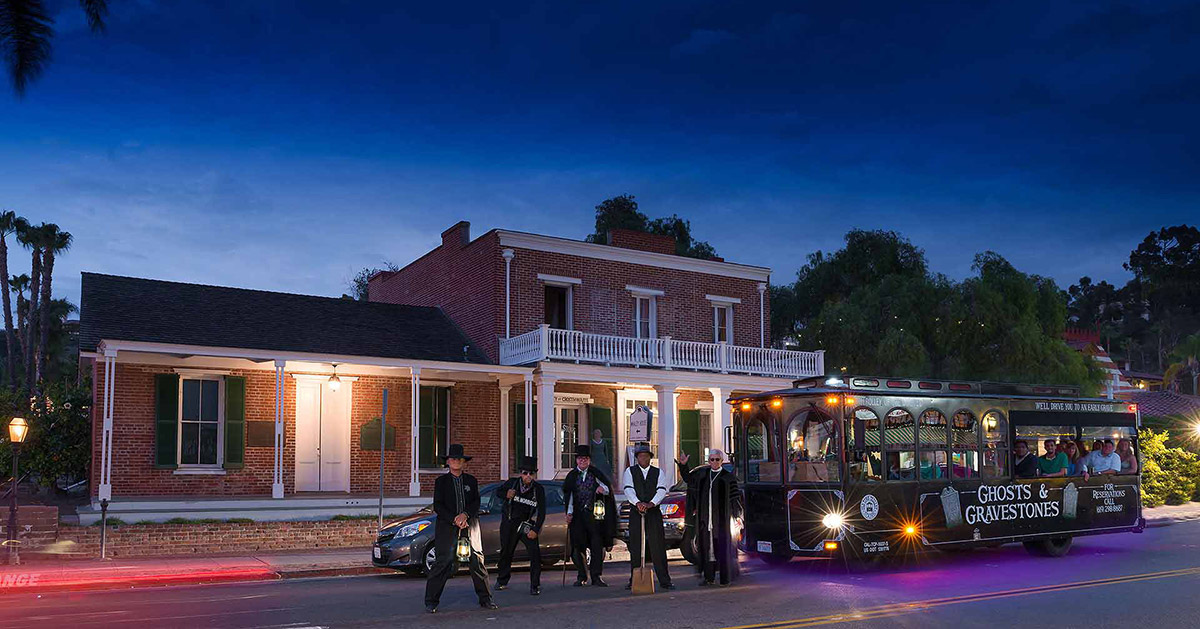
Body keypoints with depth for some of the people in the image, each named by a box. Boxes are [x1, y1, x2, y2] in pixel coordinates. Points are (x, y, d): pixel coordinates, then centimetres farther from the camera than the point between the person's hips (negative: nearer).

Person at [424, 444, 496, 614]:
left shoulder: (471, 480, 13)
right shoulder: (441, 481, 6)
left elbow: (476, 502, 5)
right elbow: (438, 506, -1)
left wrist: (465, 514, -14)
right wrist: (454, 520, -13)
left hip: (469, 526, 2)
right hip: (447, 526, -2)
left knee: (477, 562, 1)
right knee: (443, 563, -8)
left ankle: (485, 599, 12)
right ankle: (431, 601, -1)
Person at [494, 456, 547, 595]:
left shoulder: (538, 489, -6)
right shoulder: (511, 483, -3)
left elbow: (541, 512, -5)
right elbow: (497, 492, 14)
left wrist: (535, 530, -14)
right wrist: (506, 495, -9)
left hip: (527, 525, -1)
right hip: (509, 524, 2)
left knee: (535, 553, -15)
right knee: (506, 553, 14)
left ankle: (535, 585, -5)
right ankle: (502, 581, 35)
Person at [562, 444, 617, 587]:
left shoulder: (595, 473, 7)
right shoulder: (571, 476, 10)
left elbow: (608, 487, 8)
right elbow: (568, 495, 7)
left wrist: (603, 489, -16)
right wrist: (569, 513, -3)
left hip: (593, 513, -1)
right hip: (577, 515, 1)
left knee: (597, 545, -4)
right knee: (577, 545, 1)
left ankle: (596, 577, 1)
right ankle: (582, 576, 13)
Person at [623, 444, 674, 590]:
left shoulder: (658, 472, 9)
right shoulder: (630, 471, 8)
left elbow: (662, 490, -5)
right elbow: (629, 490, -7)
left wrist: (651, 503, -22)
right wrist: (637, 503, -25)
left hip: (654, 512, 0)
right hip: (636, 513, 0)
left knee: (658, 548, -3)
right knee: (635, 548, 2)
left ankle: (664, 581, 0)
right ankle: (634, 581, 9)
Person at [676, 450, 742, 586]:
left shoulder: (728, 477, 0)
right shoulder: (702, 473, 11)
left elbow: (735, 497, 1)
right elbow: (688, 478, 27)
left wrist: (737, 514, -6)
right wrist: (683, 465, 15)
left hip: (721, 518, -4)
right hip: (705, 517, 4)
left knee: (722, 547, -2)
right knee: (706, 547, 6)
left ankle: (725, 578, 4)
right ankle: (709, 577, 13)